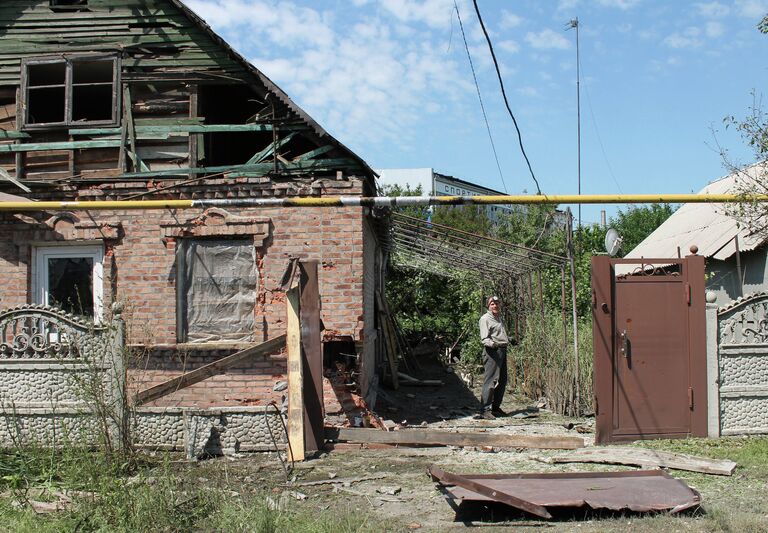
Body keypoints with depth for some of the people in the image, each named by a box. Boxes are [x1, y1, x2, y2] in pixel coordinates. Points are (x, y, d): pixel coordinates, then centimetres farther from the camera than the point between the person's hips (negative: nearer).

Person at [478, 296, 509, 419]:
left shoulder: (499, 317, 21)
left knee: (502, 381, 11)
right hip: (492, 351, -9)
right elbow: (484, 338, -16)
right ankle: (485, 409, -11)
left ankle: (496, 407, 21)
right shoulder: (485, 319, -7)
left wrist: (511, 340, 29)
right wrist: (492, 343, -33)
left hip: (502, 350, 9)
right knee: (491, 381, -13)